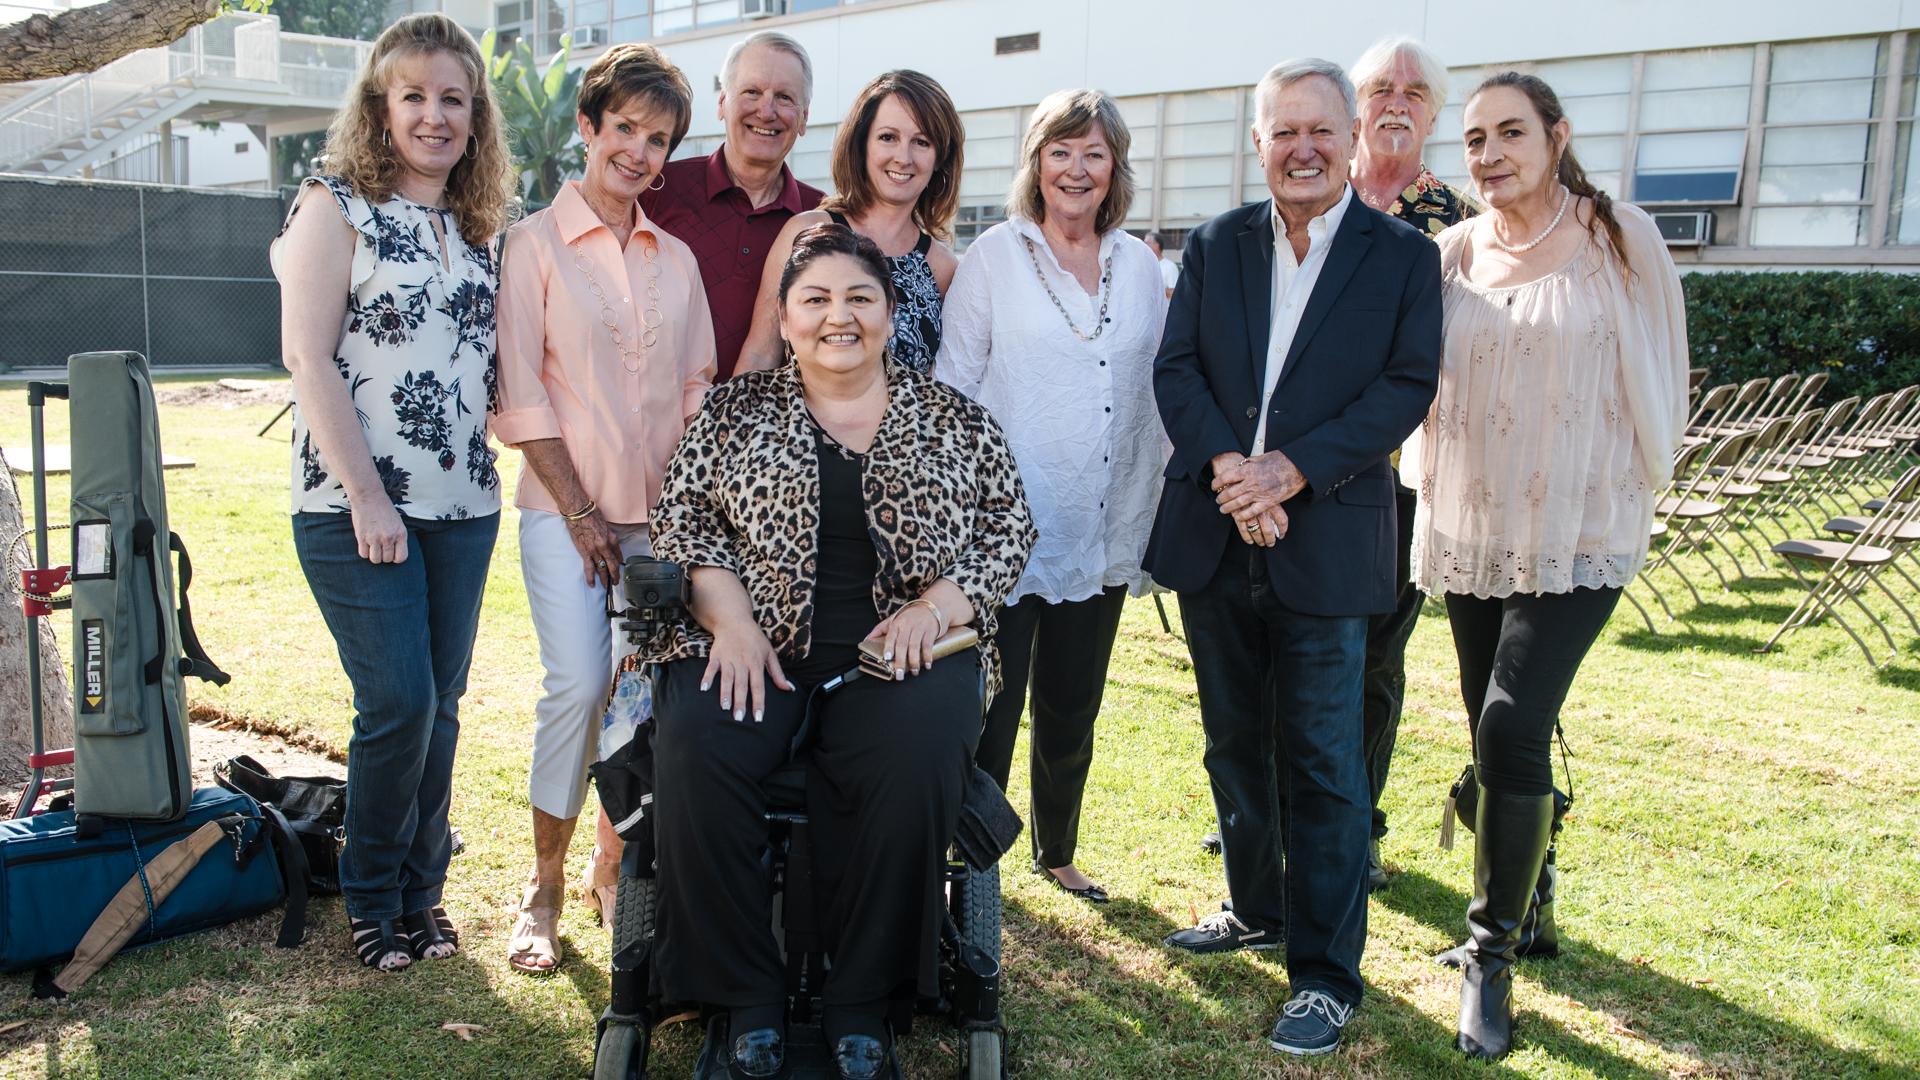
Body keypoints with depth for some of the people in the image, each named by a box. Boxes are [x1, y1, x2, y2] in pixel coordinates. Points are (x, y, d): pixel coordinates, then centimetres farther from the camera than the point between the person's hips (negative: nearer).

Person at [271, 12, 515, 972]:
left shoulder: (479, 228, 14)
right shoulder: (337, 206, -3)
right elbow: (308, 355, -9)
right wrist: (365, 495, -14)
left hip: (463, 505, 5)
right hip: (359, 508, -5)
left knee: (441, 706, 9)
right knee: (398, 704, -7)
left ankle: (422, 892, 24)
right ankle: (372, 900, 14)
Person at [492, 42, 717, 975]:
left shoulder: (676, 259, 13)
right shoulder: (537, 242, 0)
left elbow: (697, 388, 13)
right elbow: (523, 395, -5)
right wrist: (581, 512, -9)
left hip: (662, 510, 4)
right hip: (567, 507, -4)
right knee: (578, 685, -13)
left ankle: (612, 869, 19)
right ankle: (543, 886, 4)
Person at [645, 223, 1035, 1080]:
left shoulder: (951, 419, 12)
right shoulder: (735, 411, 13)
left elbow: (1009, 528, 9)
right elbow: (683, 519, 7)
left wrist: (938, 605, -6)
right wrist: (730, 619, -8)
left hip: (899, 648, 0)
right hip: (757, 644, 1)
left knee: (917, 761, -32)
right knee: (692, 753, -28)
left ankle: (863, 1006, -13)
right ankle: (744, 1001, -12)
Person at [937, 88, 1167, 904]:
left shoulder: (1139, 267, 9)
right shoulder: (996, 256, -2)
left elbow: (1152, 399, 13)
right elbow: (951, 390, -2)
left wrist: (1142, 524, 10)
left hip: (1102, 537, 4)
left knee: (1072, 714, 16)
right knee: (989, 710, 1)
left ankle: (1056, 853, 36)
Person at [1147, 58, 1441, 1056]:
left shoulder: (1404, 256, 0)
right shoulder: (1215, 247, 8)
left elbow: (1408, 384, -7)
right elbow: (1176, 368, 1)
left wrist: (1294, 469, -18)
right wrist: (1226, 465, -16)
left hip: (1326, 545, -4)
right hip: (1214, 539, 4)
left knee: (1323, 765, 0)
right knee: (1234, 742, 16)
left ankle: (1327, 974, 12)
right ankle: (1257, 910, 36)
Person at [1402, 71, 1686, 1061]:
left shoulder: (1620, 239, -4)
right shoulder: (1453, 253, 4)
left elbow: (1657, 376, 4)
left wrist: (1639, 486, 6)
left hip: (1578, 534, -4)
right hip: (1469, 529, 4)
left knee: (1512, 726, -16)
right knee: (1496, 737, 12)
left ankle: (1492, 956, -2)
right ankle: (1521, 896, 33)